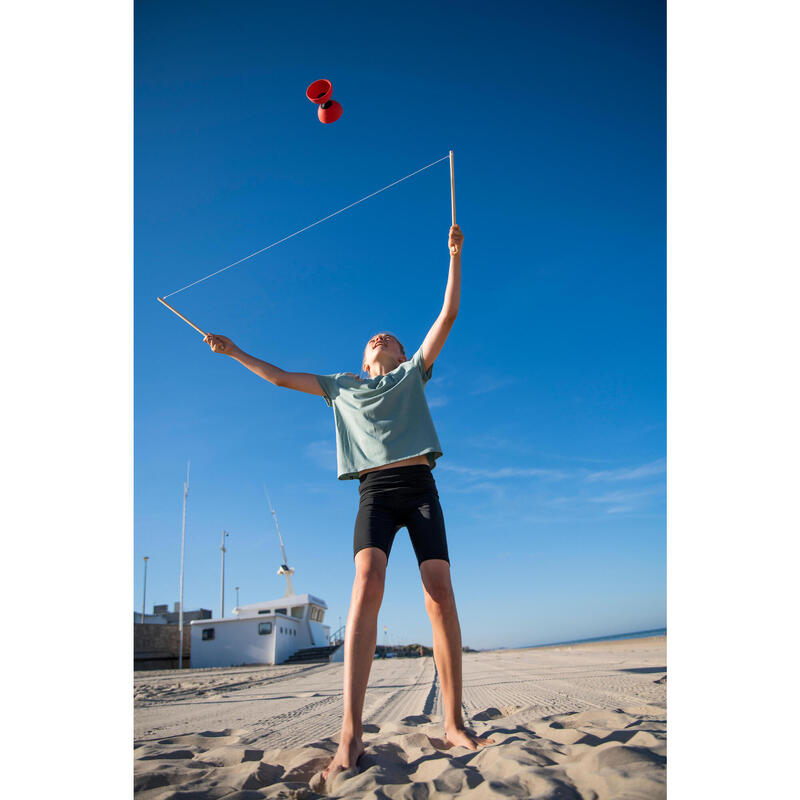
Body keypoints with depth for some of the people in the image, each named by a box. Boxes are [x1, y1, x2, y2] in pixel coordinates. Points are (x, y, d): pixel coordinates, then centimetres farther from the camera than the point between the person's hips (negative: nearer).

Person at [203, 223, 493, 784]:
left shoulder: (414, 373, 21)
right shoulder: (343, 386, 25)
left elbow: (448, 315, 16)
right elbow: (281, 377, 29)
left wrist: (455, 255, 14)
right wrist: (232, 352, 32)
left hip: (418, 486, 0)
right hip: (374, 491, 0)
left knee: (441, 595, -11)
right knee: (367, 586, -21)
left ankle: (454, 724, -3)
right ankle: (351, 735, -23)